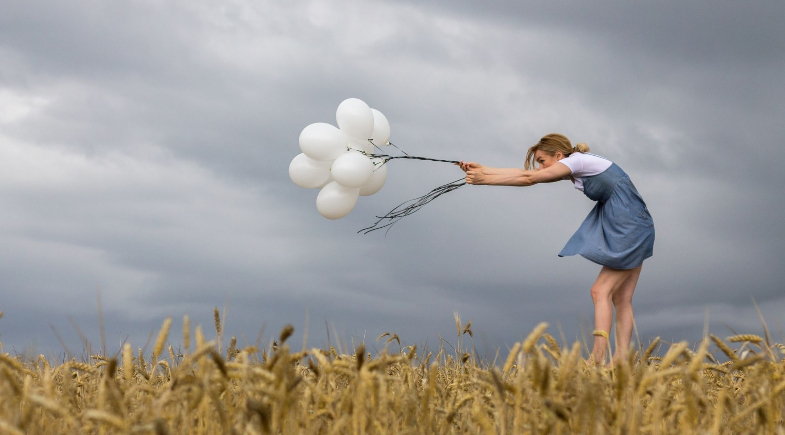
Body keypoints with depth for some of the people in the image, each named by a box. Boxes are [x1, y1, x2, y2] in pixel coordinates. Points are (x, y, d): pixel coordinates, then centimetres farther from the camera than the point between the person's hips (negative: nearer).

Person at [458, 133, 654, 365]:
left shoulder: (577, 160, -12)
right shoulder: (570, 170, 14)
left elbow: (529, 178, -13)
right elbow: (526, 173, 12)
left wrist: (484, 179, -10)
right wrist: (482, 169, 7)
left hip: (630, 226, -10)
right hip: (620, 227, 10)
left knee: (601, 291, -13)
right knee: (621, 299, 4)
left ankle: (597, 359, -18)